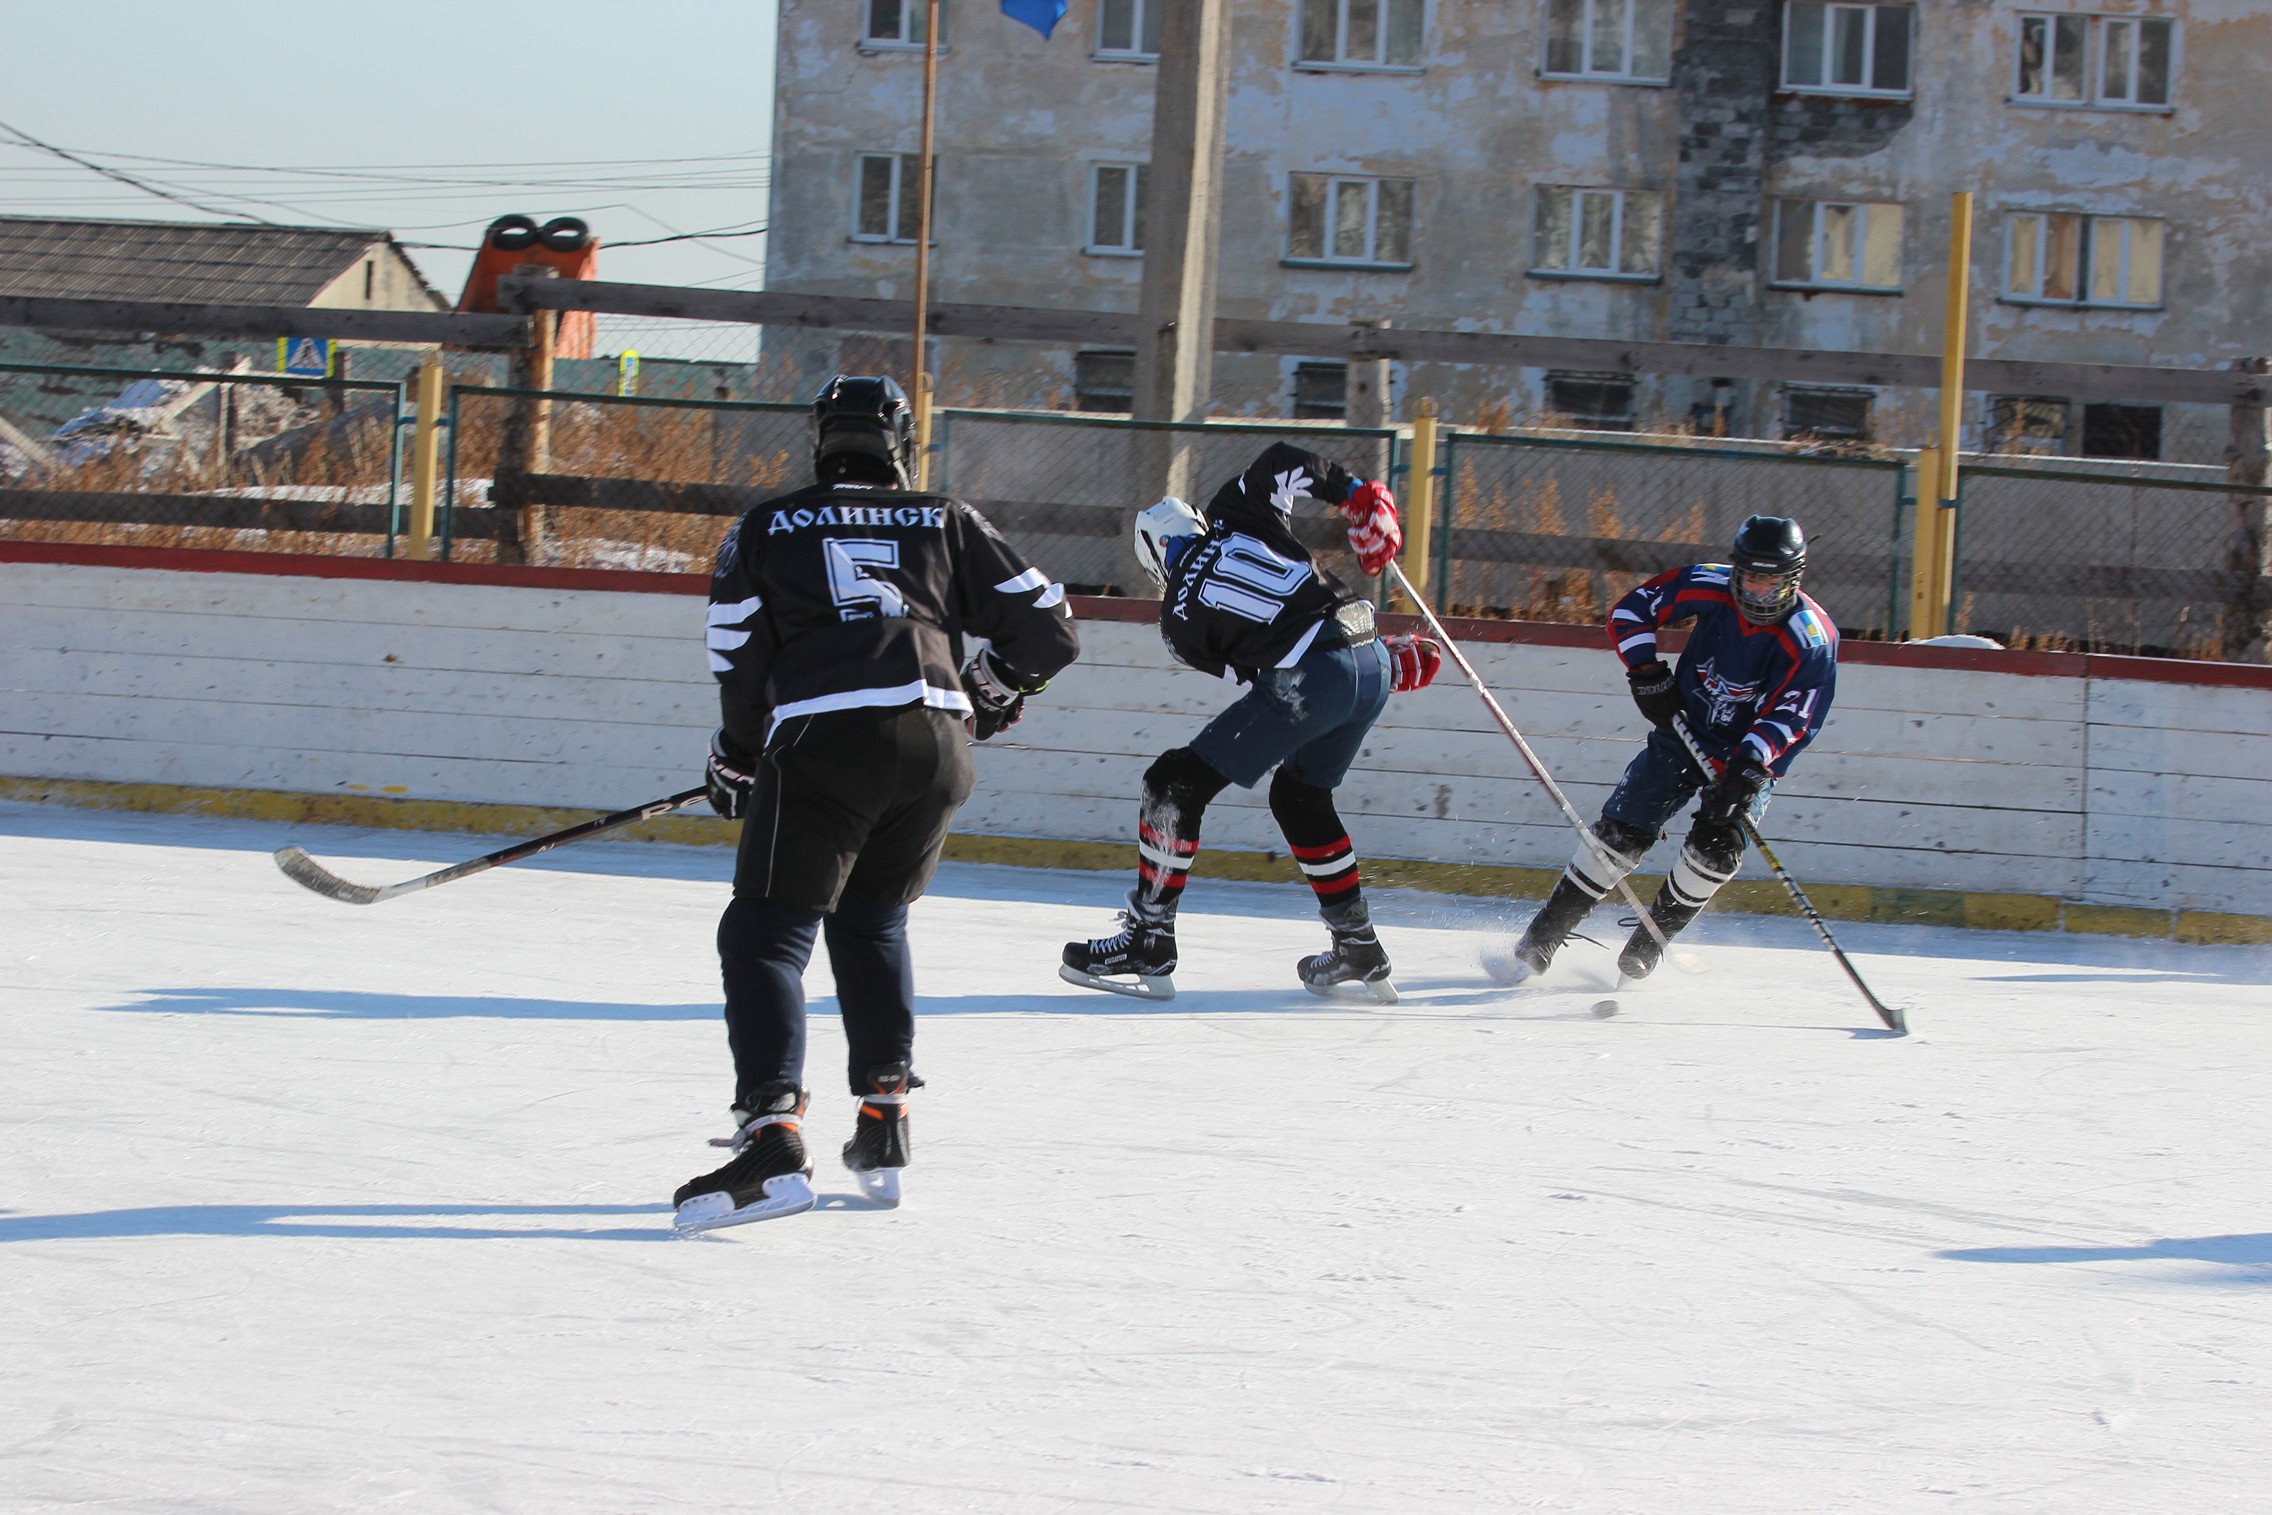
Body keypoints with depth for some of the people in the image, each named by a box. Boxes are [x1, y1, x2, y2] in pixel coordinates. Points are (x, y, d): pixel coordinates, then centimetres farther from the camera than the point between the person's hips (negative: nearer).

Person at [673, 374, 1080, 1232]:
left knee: (766, 936, -1)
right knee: (872, 923, 24)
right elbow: (1047, 628, 20)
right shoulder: (946, 523, 21)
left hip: (822, 744, -3)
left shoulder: (767, 528, 17)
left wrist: (735, 760, 24)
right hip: (934, 743, 3)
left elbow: (737, 658, 9)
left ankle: (773, 1140, -20)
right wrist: (992, 687, 39)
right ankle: (885, 1130, 22)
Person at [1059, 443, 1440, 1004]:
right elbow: (1282, 461, 7)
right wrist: (1358, 494, 11)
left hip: (1306, 683, -6)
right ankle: (1359, 951, 29)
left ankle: (1147, 945, 3)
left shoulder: (1180, 616, 11)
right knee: (1299, 794, 28)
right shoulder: (1231, 514, 19)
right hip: (1371, 663, 6)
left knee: (1176, 785, 5)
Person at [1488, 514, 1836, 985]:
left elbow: (1790, 718, -26)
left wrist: (1748, 769, -39)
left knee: (1716, 847, -21)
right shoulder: (1711, 587, -15)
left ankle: (1649, 942, 3)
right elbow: (1631, 612, -4)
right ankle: (1540, 942, 1)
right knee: (1621, 831, -6)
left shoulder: (1811, 640, -23)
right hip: (1683, 729, 2)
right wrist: (1646, 674, -12)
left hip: (1753, 756, -2)